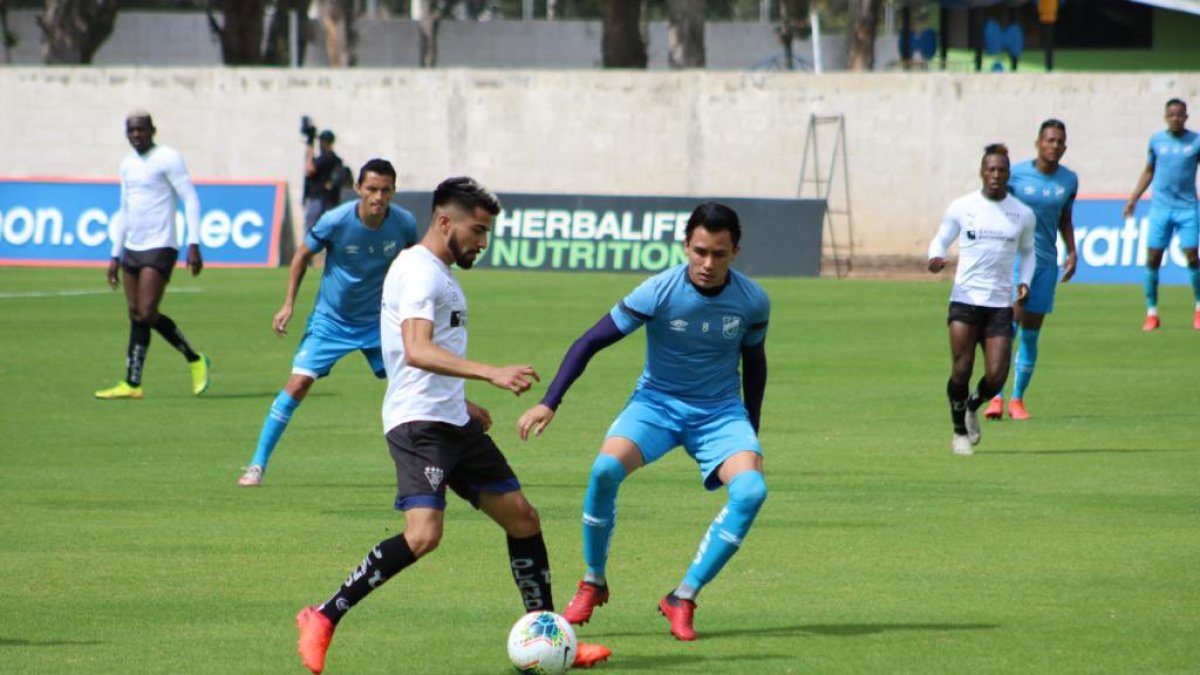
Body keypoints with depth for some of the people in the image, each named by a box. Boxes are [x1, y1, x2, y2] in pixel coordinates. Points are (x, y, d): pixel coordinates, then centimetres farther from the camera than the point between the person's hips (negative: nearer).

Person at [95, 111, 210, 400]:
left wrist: (194, 244, -19)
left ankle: (195, 360, 2)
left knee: (147, 314, -14)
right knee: (136, 317, 4)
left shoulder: (167, 158, -7)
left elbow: (191, 200, -10)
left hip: (159, 248, -8)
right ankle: (131, 384, 4)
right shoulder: (128, 164, 17)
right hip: (132, 249, 8)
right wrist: (116, 255, 20)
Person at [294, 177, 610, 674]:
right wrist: (492, 374, -38)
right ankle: (323, 620, -15)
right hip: (418, 423, -10)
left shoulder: (440, 274, 19)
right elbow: (416, 352, -30)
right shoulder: (418, 271, -14)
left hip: (452, 424, 10)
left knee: (522, 518, 10)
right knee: (424, 534, -25)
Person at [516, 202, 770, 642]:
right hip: (657, 402, -2)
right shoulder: (659, 292, -18)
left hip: (720, 411, 2)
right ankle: (593, 582, -5)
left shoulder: (752, 302, -10)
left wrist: (751, 434, 13)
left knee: (751, 491, -26)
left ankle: (683, 599, -13)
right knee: (605, 469, -30)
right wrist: (549, 403, -19)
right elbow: (590, 342, -13)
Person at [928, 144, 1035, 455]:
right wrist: (935, 257, -12)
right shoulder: (961, 207, 2)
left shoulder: (1023, 214, 7)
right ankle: (960, 432, 12)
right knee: (961, 370, -10)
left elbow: (1027, 251, 22)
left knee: (996, 377, -7)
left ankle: (973, 406, 27)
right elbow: (941, 239, 11)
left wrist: (1025, 281, 4)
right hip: (965, 299, -1)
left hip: (1000, 304, 1)